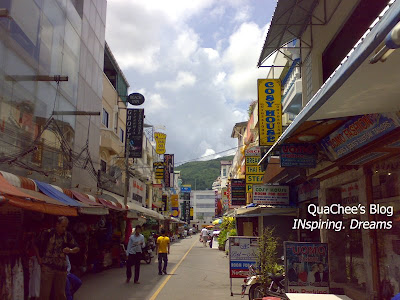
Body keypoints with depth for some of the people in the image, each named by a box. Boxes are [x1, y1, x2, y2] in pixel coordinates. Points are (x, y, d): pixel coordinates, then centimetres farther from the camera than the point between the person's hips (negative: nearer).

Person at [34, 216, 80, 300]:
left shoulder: (67, 236, 5)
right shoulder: (47, 233, -3)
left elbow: (77, 248, 9)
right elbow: (36, 246, 6)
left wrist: (70, 250, -12)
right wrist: (39, 258, -1)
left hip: (61, 267, 3)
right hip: (48, 266, -3)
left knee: (60, 293, 10)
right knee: (45, 292, -3)